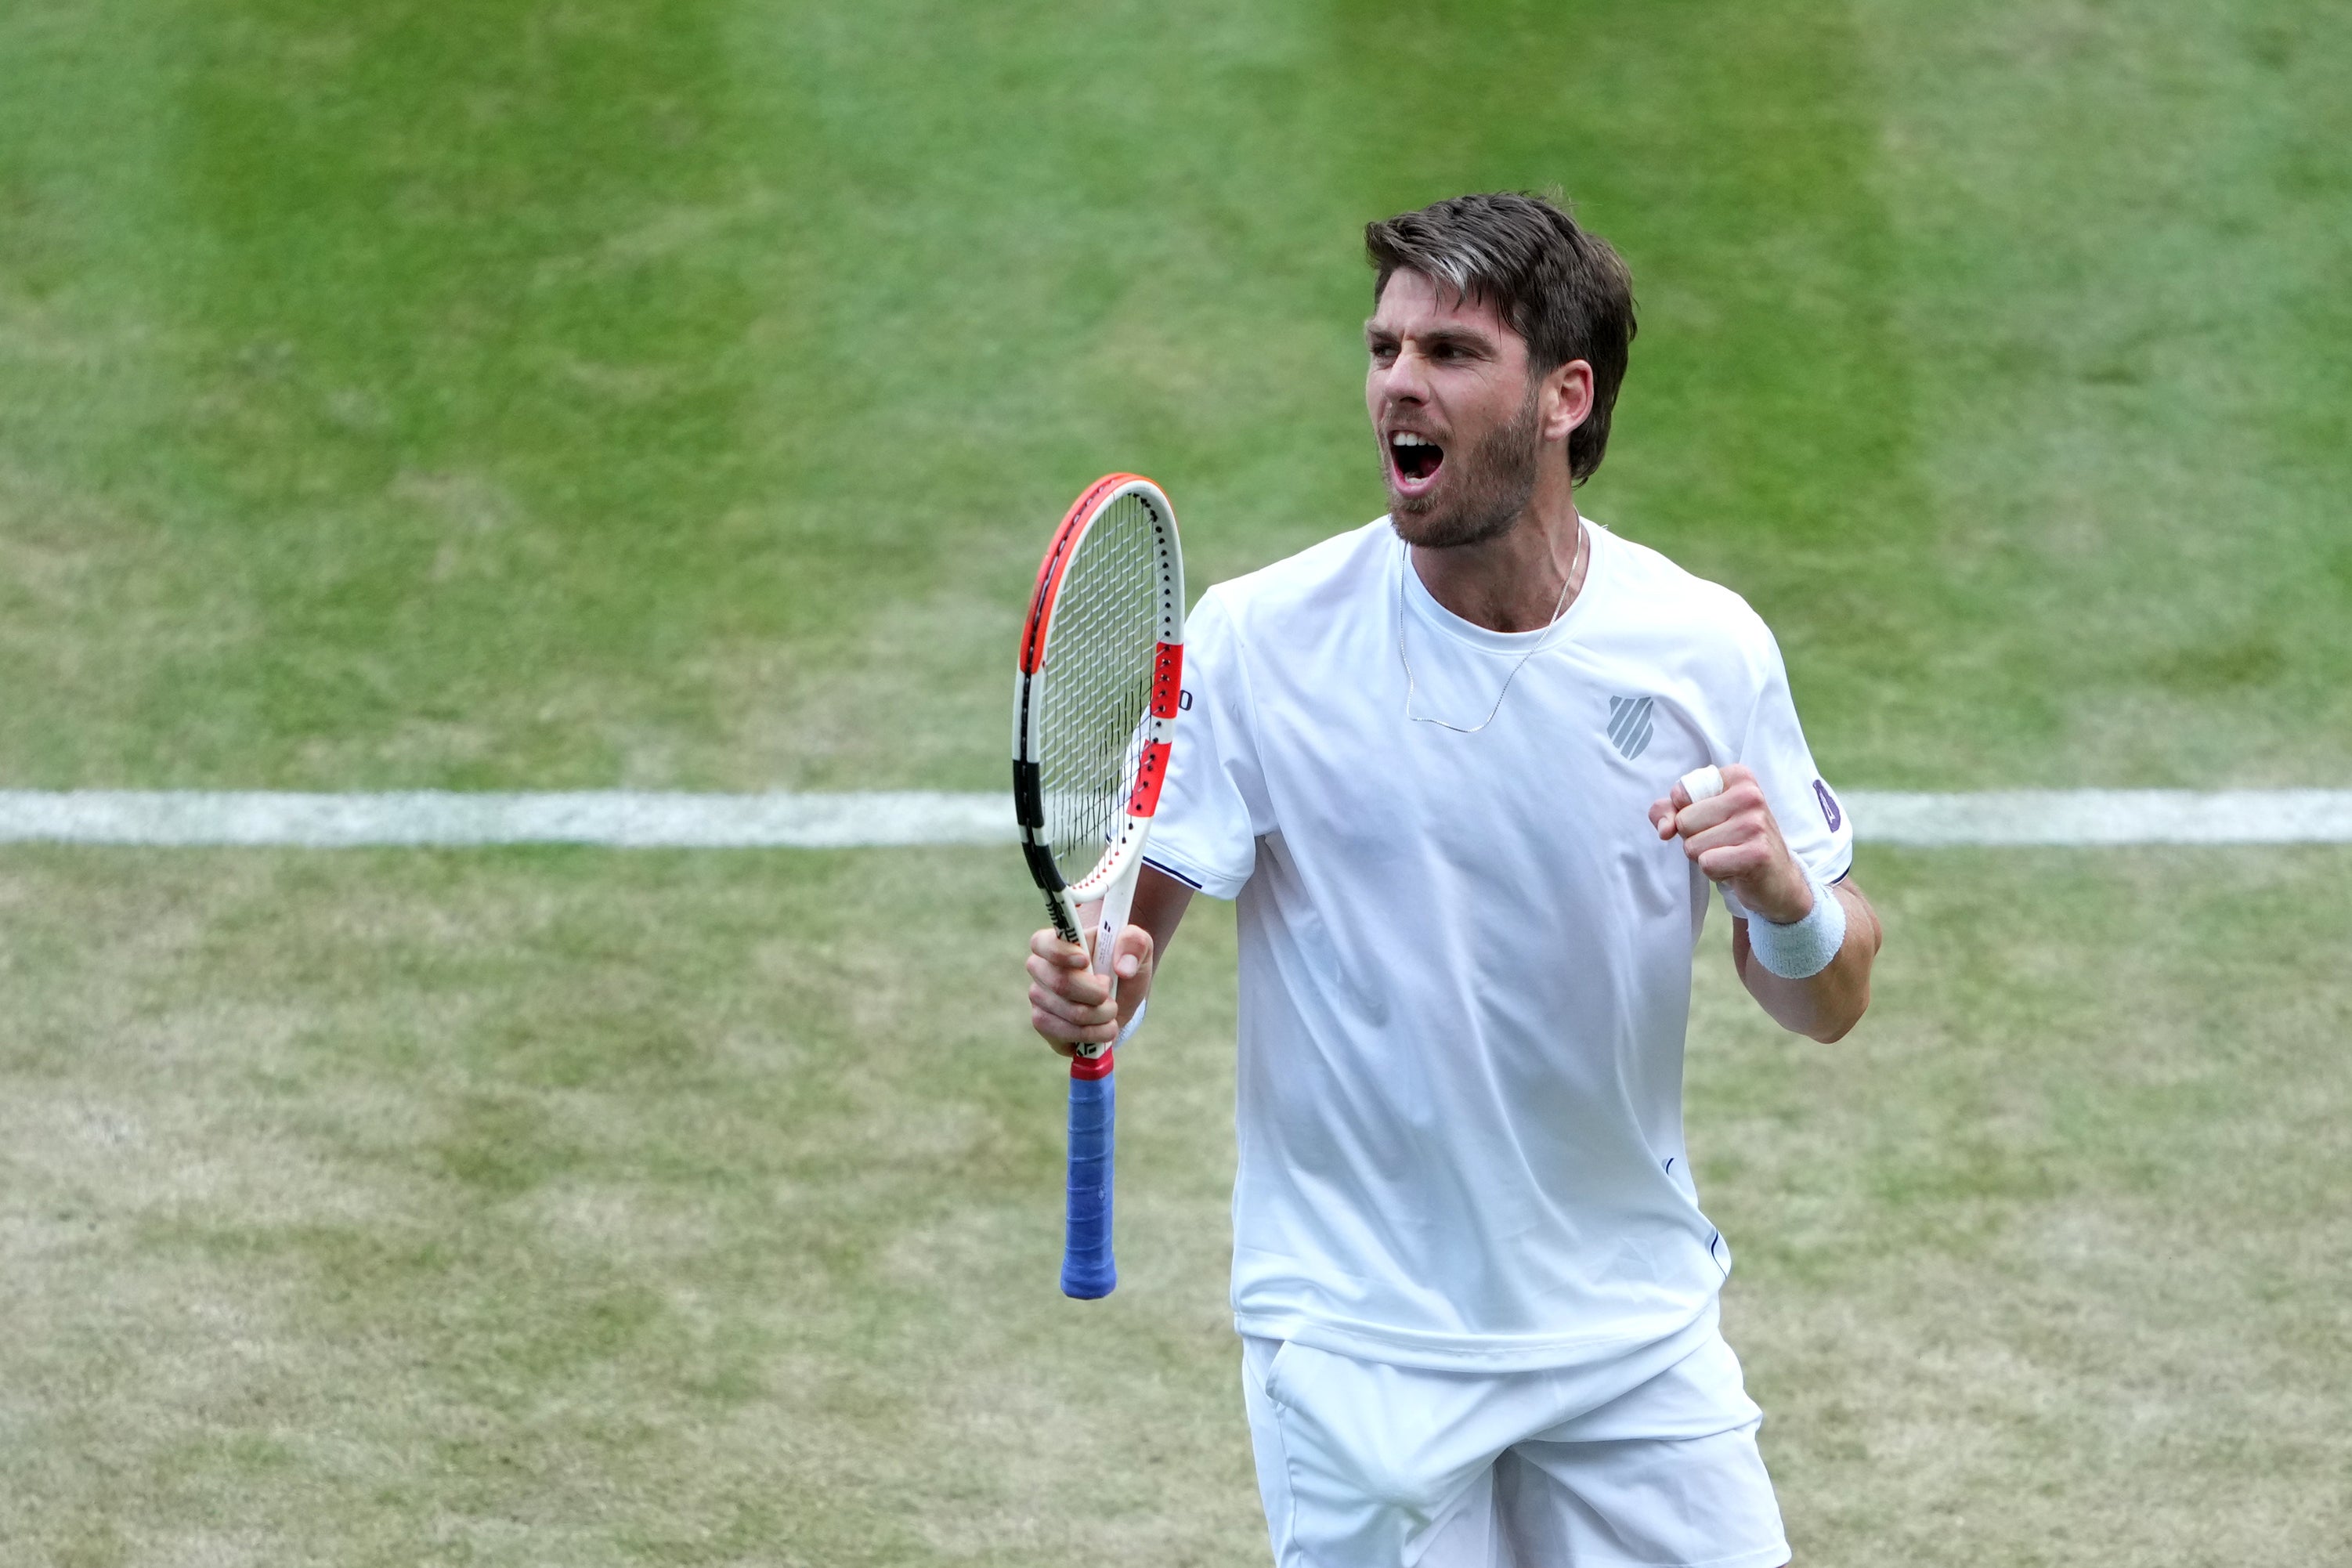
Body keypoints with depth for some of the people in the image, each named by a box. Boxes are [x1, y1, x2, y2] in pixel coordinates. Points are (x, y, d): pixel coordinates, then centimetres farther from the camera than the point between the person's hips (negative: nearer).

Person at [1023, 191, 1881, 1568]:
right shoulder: (1262, 639, -9)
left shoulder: (1706, 648, -4)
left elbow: (1831, 1006, 2)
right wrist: (1095, 988, -30)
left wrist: (1787, 898, -20)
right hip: (1359, 1350, -2)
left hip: (1639, 1331, 2)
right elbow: (1132, 916, -8)